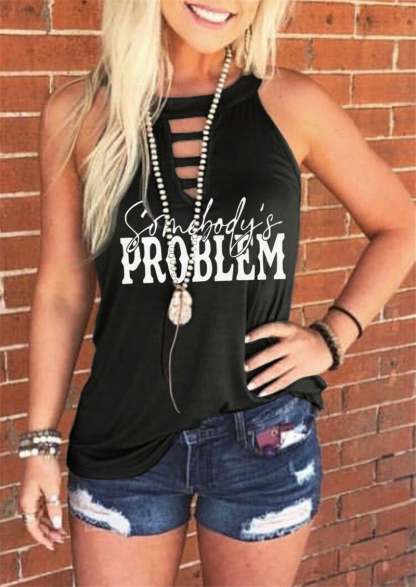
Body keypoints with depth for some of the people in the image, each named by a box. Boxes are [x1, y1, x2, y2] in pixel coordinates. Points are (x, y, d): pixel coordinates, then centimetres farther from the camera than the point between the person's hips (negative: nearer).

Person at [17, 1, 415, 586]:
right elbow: (63, 289, 1)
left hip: (264, 435, 0)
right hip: (124, 437, 0)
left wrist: (332, 337, -4)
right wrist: (41, 440, 3)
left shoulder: (290, 103, -6)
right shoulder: (77, 113, -4)